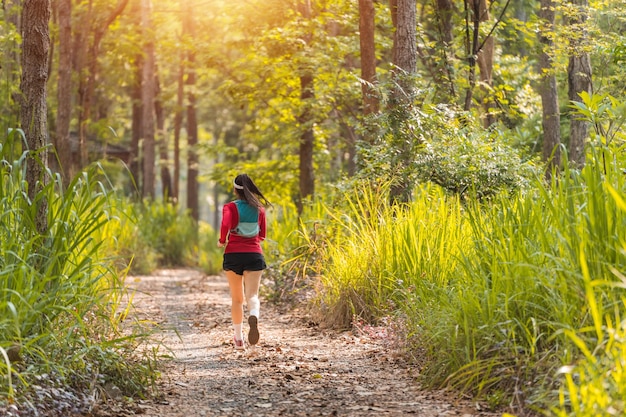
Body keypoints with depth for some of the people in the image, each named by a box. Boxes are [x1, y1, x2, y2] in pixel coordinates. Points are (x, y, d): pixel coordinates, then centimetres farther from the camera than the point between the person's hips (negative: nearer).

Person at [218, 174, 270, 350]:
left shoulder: (230, 207, -4)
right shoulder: (259, 208, 7)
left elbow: (225, 225, -22)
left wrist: (222, 241, -3)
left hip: (233, 254, -1)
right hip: (254, 254, 1)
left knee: (236, 298, 13)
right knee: (252, 295, -9)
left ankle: (238, 338, 16)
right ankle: (254, 316, -43)